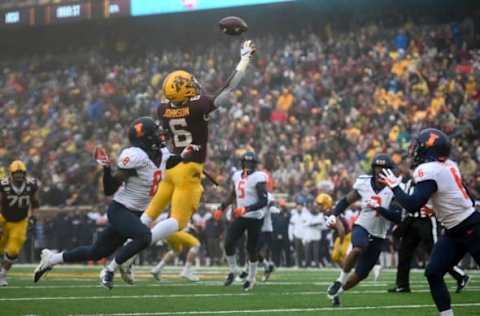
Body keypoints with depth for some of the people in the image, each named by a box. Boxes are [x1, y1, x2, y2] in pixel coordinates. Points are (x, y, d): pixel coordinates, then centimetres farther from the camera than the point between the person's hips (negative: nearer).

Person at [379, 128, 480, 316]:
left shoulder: (428, 171, -21)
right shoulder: (447, 165, 5)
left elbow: (412, 205, -25)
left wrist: (395, 187, -12)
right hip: (454, 231, 9)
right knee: (433, 273, 3)